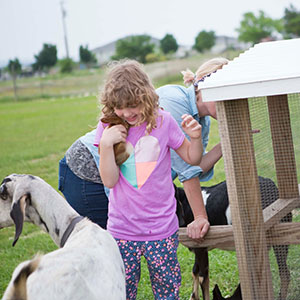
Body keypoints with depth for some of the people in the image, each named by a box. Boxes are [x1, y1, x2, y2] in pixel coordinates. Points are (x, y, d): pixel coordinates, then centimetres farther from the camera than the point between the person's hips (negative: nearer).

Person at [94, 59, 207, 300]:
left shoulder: (163, 122, -4)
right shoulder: (108, 129, -3)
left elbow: (192, 159, 9)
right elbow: (109, 180, -7)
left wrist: (195, 137, -11)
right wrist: (106, 145, -19)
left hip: (162, 227, 0)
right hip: (122, 228, 0)